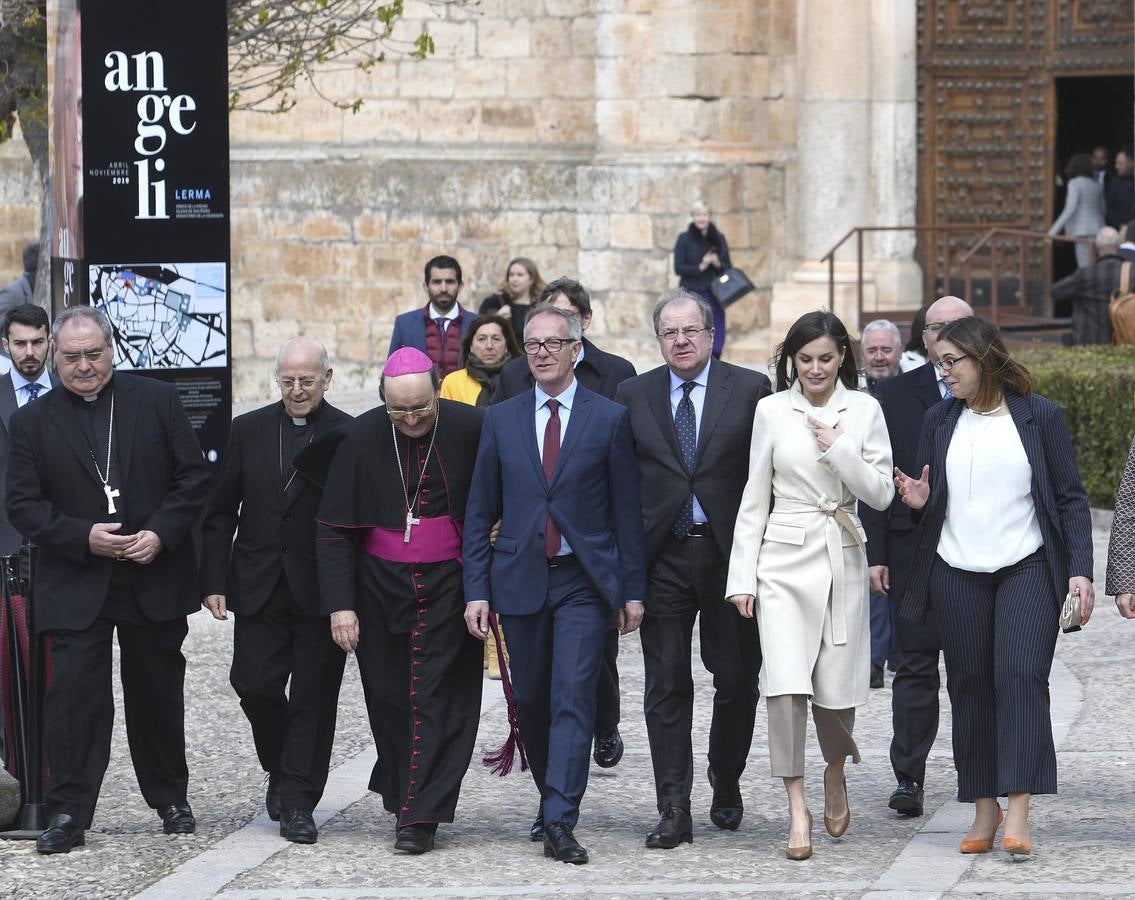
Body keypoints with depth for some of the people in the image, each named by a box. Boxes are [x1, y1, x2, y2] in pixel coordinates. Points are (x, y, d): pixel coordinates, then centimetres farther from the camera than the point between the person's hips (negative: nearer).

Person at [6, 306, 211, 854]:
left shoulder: (157, 401, 3)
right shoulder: (33, 422, 2)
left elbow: (194, 477, 2)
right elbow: (23, 504, -1)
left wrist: (161, 533, -12)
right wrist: (83, 537, -14)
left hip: (154, 578, 1)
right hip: (76, 584, -1)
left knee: (158, 694, 11)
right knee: (74, 695, -6)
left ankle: (171, 799, 26)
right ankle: (66, 813, -3)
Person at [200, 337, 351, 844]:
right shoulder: (249, 431, 7)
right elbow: (220, 513, 9)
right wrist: (214, 581, 1)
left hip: (321, 590, -2)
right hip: (259, 588, 3)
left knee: (313, 697, 0)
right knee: (255, 684, -2)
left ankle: (297, 805, 6)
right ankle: (281, 768, 26)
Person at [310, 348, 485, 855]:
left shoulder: (470, 429, -10)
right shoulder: (361, 439, -6)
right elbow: (334, 530, -2)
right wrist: (340, 604, -7)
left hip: (449, 585, -2)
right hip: (381, 587, 2)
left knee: (438, 700, -6)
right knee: (389, 699, 7)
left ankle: (420, 816, -4)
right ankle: (404, 798, 24)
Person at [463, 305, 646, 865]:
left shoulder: (609, 419, 1)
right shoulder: (501, 420, 8)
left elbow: (627, 510, 3)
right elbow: (480, 513, 9)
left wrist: (632, 589, 0)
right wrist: (476, 589, 1)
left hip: (583, 581, -3)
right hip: (520, 581, 3)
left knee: (573, 697, -12)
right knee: (530, 700, 9)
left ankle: (560, 822, -16)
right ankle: (551, 799, 26)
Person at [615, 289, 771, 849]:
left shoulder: (751, 389, 0)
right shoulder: (634, 395, 6)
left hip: (731, 552, -1)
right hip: (662, 557, 1)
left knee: (737, 681, 8)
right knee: (666, 687, 0)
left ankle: (726, 784, 29)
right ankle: (674, 810, 2)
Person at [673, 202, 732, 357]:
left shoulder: (718, 238, 9)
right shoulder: (684, 239, 1)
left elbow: (728, 268, 10)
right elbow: (678, 268, -4)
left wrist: (718, 264, -11)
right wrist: (700, 267, -17)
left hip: (714, 296, 3)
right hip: (691, 294, -3)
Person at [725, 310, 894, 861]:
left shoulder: (863, 410, 3)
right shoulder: (772, 410, 2)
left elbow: (881, 494, 0)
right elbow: (755, 499, 5)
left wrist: (838, 450, -12)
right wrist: (742, 577, 2)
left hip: (842, 559, 1)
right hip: (785, 559, -1)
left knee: (836, 688, 3)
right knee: (785, 683, -14)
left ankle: (835, 775, 34)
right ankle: (798, 810, -8)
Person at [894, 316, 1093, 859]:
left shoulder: (1040, 417, 0)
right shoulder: (939, 420, 10)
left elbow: (1071, 498, 1)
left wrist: (1080, 570, -7)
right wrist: (918, 502, -7)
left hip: (1027, 569, -3)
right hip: (956, 574, 4)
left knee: (1020, 676, -15)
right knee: (970, 685, 3)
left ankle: (1018, 814, -19)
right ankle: (984, 810, 11)